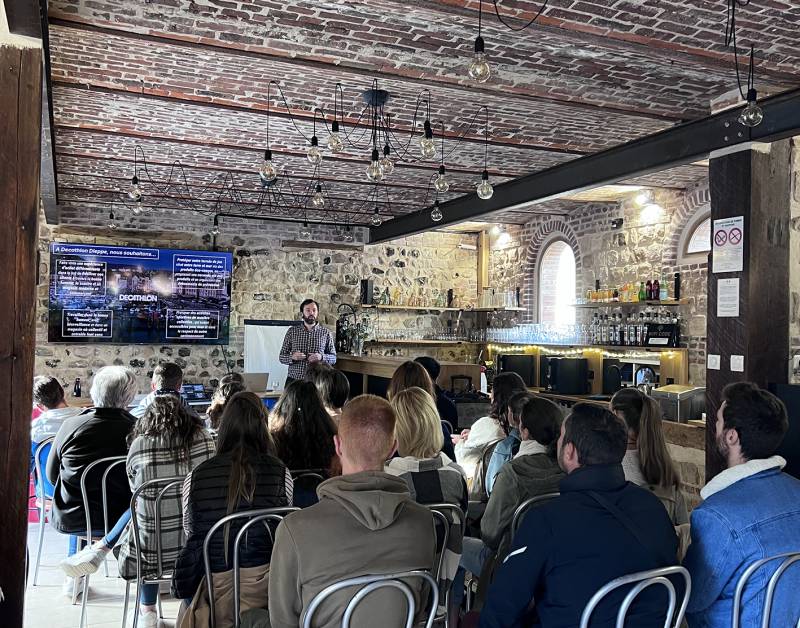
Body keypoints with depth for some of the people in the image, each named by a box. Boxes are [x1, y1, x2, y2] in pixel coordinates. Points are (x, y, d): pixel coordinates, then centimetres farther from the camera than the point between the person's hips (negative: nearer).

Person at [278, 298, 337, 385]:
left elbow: (333, 358, 6)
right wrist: (292, 357, -16)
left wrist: (321, 357, -15)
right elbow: (281, 357, 6)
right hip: (294, 380, 0)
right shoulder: (292, 331, 4)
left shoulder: (325, 332, 3)